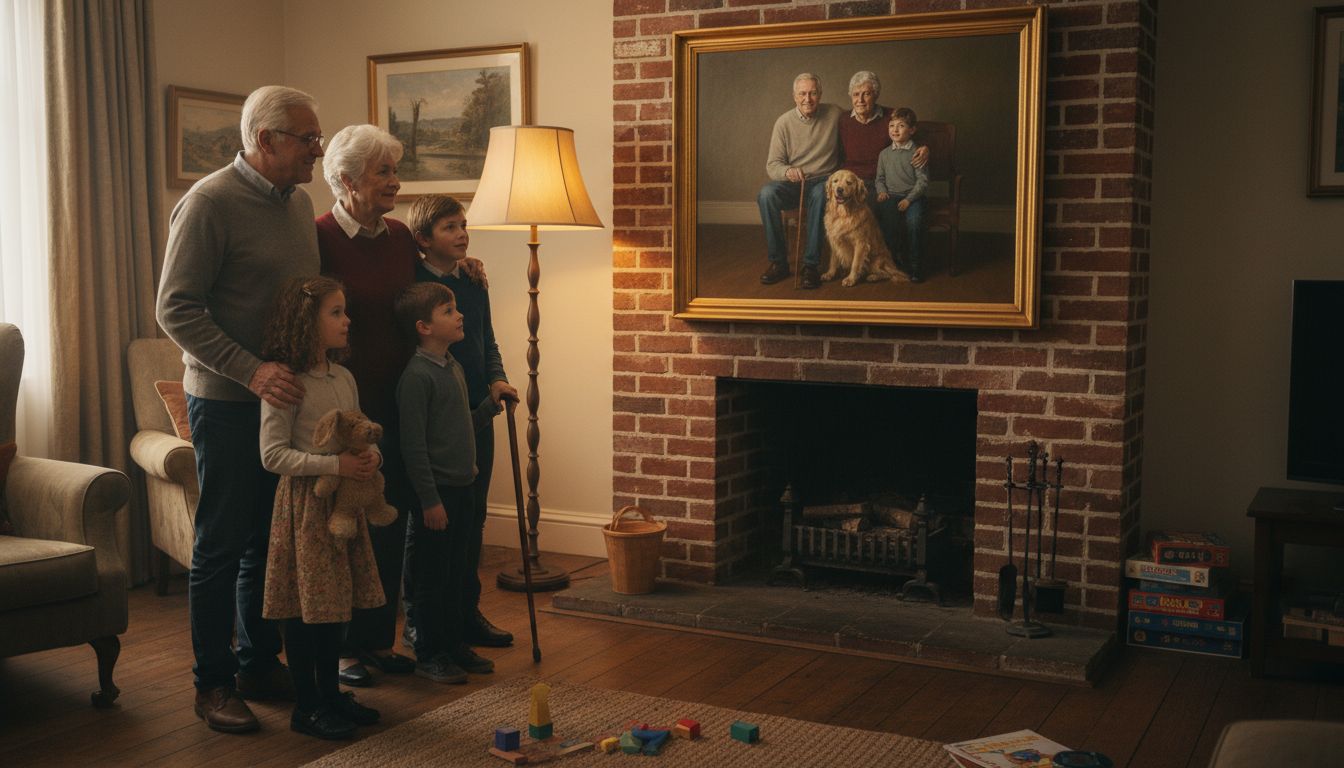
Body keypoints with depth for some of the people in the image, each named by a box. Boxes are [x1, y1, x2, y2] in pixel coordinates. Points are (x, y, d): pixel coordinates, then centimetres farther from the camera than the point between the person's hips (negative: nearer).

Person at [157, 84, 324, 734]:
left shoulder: (298, 201, 10)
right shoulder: (209, 203, -13)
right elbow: (176, 310, -17)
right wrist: (251, 370, -25)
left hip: (286, 396, 7)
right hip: (228, 403, -7)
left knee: (271, 541, 14)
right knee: (222, 546, 2)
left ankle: (261, 664, 27)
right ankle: (213, 683, 14)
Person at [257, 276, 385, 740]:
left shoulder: (344, 379, 9)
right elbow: (272, 454, -17)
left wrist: (370, 457, -6)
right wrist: (335, 464, -24)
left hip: (344, 502, 7)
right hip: (304, 505, -7)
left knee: (335, 601, 14)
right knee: (305, 607, 0)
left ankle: (330, 694, 28)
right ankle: (306, 707, 12)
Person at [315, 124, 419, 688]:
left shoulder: (401, 237, 8)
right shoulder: (320, 238, -11)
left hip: (396, 404, 6)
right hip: (345, 404, -6)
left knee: (391, 525, 12)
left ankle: (379, 640, 25)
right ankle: (342, 647, 17)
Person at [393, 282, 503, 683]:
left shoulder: (454, 367, 10)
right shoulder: (417, 375, -18)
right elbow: (413, 446, -19)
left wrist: (491, 405, 7)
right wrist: (430, 500, -19)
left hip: (462, 487, 8)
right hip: (436, 490, -8)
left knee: (456, 573, 16)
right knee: (432, 576, 3)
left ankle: (455, 645, 28)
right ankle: (429, 655, 15)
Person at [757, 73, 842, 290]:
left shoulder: (834, 114, 2)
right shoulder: (784, 122, 1)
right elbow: (772, 165, -2)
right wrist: (788, 171, -27)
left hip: (823, 180, -1)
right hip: (792, 183, 1)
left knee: (821, 194, -38)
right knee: (766, 194, -31)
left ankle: (811, 265, -31)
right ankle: (778, 262, -21)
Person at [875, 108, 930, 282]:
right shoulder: (885, 154, 14)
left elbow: (923, 180, -3)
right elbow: (880, 178, 21)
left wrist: (909, 199, -14)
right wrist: (882, 191, 0)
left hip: (912, 196, -3)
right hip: (891, 196, 3)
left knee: (914, 221, -30)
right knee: (887, 220, -29)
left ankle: (914, 266, -17)